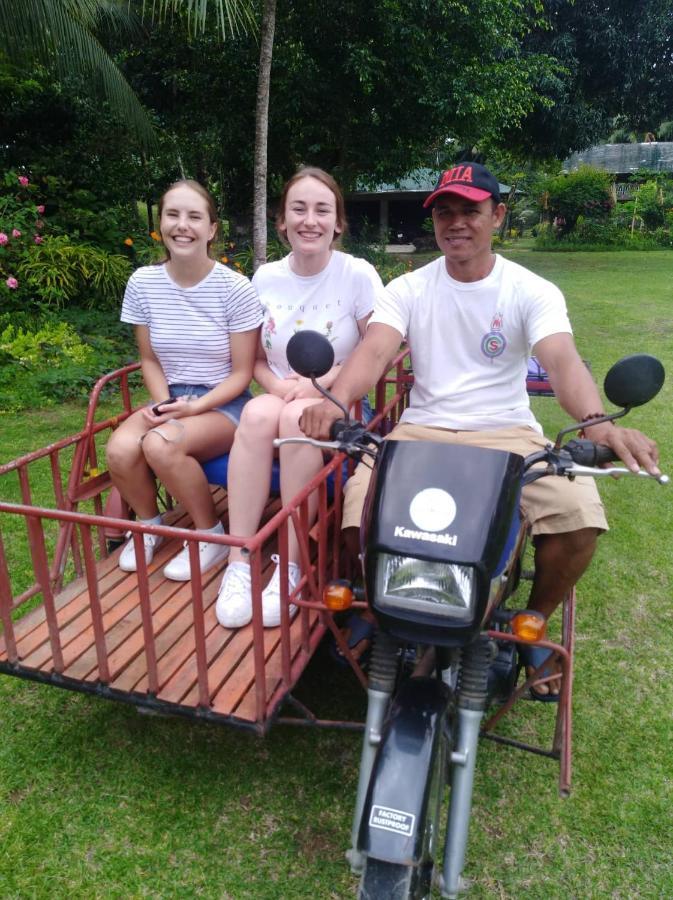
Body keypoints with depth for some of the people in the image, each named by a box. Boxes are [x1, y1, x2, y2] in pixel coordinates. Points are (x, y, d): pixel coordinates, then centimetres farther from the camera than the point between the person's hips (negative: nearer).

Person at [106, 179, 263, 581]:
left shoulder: (236, 288, -13)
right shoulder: (143, 283, -1)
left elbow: (242, 373, -9)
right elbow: (149, 359, 9)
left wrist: (196, 407, -21)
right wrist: (162, 402, -10)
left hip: (224, 403, -4)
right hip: (171, 397, 4)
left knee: (160, 445, -32)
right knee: (120, 450, -25)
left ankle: (212, 535, -6)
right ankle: (149, 525, 9)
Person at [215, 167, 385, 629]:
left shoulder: (358, 274, -6)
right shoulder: (265, 278, 5)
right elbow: (256, 359, 12)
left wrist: (321, 382, -16)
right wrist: (278, 385, -9)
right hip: (282, 397, 3)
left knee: (297, 418, -35)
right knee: (258, 413, -32)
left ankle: (291, 566, -25)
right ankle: (239, 563, -29)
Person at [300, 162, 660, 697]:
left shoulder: (532, 291, 1)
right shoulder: (408, 290, 5)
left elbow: (562, 359, -17)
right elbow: (374, 351, -12)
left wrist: (596, 422, -39)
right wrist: (335, 401, -34)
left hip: (508, 433, 0)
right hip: (422, 431, 1)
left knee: (580, 517, -25)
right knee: (361, 506, -25)